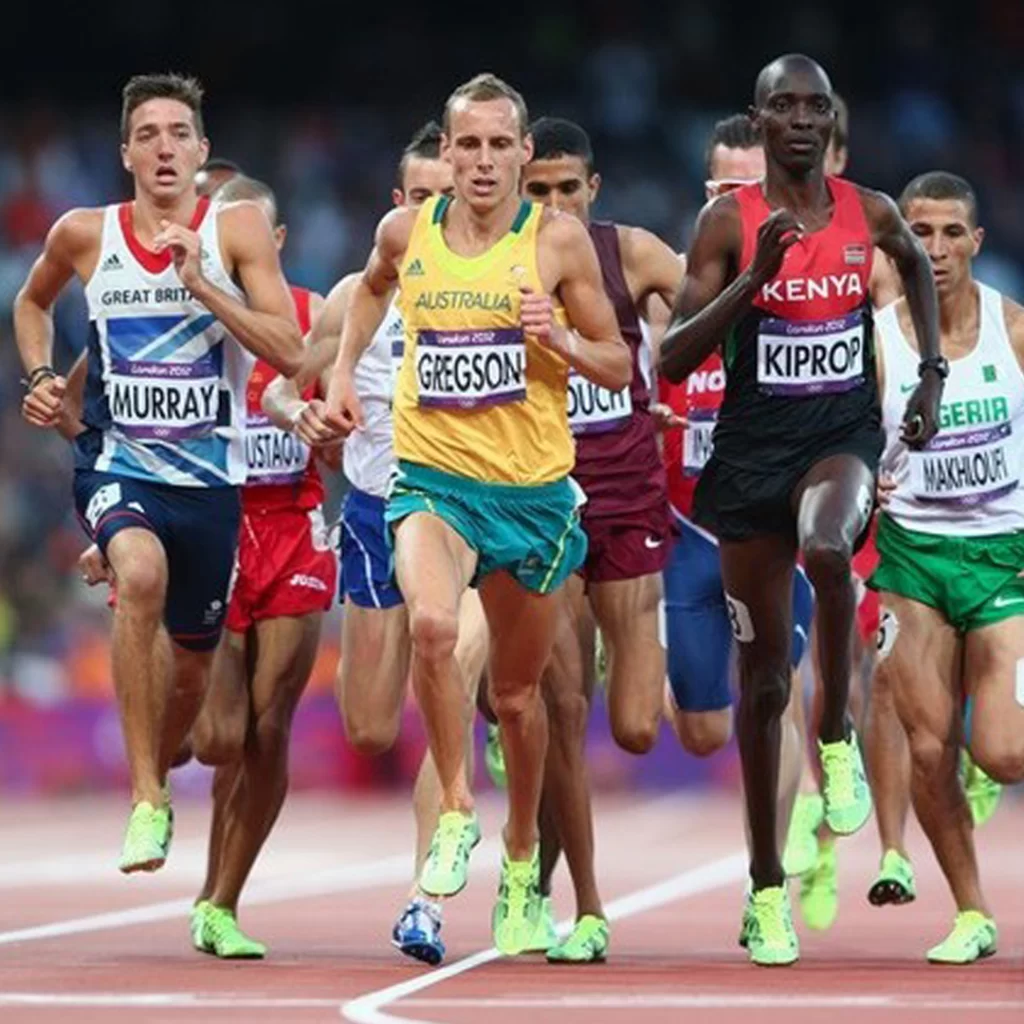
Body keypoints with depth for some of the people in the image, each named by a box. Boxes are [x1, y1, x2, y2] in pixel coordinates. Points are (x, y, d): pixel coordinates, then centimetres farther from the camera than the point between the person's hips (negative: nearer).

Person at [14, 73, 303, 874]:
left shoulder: (237, 229, -5)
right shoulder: (84, 235, 0)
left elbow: (289, 353, -13)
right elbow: (33, 303, 23)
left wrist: (200, 283, -20)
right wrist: (41, 376, 7)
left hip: (210, 476, 1)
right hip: (116, 464, -1)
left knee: (192, 663, 13)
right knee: (142, 572, -35)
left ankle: (158, 772, 49)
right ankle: (146, 798, -30)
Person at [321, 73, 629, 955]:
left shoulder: (559, 240, -6)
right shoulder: (406, 232, 0)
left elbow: (619, 368, 1)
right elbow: (374, 288, 26)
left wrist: (559, 340, -18)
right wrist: (345, 371, 16)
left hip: (533, 490, 0)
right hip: (433, 477, 0)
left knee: (517, 692, 13)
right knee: (432, 624, -32)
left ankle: (522, 861, 37)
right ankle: (457, 811, -14)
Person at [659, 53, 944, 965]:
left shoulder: (871, 214, 1)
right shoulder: (728, 222, -5)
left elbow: (920, 266, 26)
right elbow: (674, 360, -10)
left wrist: (932, 372, 17)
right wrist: (755, 278, -21)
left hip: (842, 433, 0)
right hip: (754, 443, 0)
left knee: (826, 547, -37)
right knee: (762, 675, 4)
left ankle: (838, 735, -13)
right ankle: (767, 883, 17)